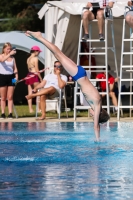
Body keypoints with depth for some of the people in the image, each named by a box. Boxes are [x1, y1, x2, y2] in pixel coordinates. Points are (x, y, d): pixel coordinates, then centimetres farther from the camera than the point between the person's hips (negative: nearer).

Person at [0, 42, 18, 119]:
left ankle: (10, 113, -2)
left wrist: (16, 76, -6)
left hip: (11, 77, 2)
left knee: (10, 97, 0)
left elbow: (15, 68, 8)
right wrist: (9, 54, -37)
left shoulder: (12, 58, 9)